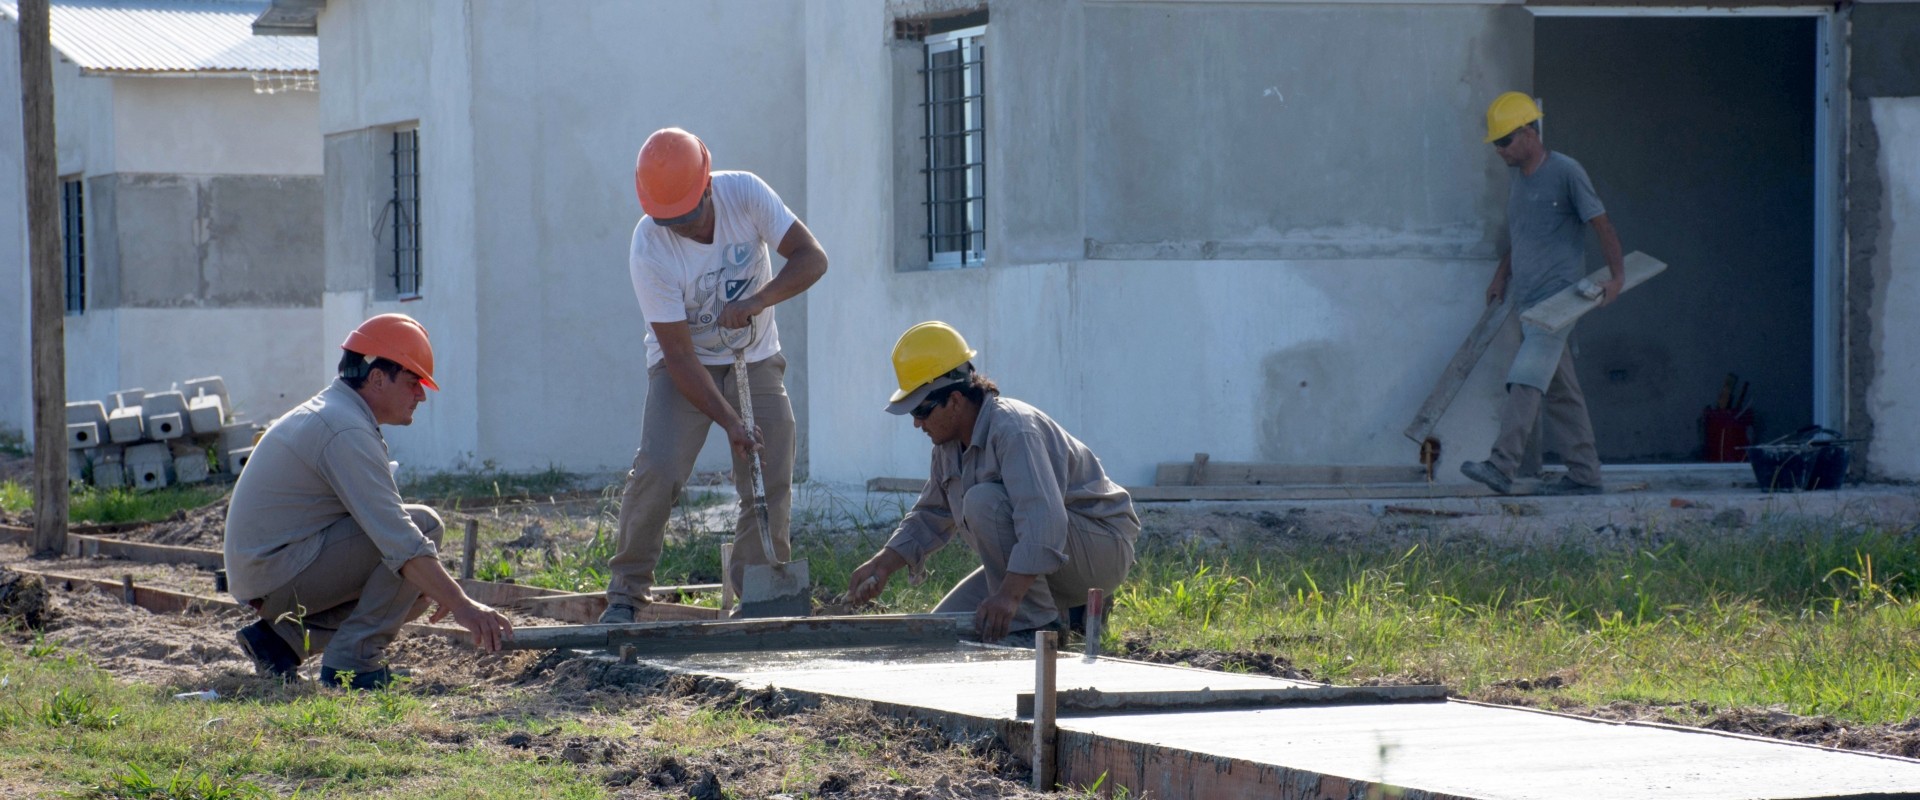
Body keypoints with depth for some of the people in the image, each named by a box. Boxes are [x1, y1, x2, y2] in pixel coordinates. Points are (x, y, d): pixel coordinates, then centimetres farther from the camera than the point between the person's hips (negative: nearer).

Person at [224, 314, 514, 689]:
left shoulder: (325, 413, 18)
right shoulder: (347, 432, -16)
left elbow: (379, 522, 24)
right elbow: (395, 537, -25)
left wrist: (437, 587, 17)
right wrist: (461, 605, -27)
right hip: (281, 570, -10)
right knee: (423, 525, -15)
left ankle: (283, 637, 11)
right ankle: (353, 658, -16)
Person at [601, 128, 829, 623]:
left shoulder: (744, 193, -20)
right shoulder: (649, 250, -27)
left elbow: (811, 258, -19)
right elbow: (679, 356, -25)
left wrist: (756, 301, -36)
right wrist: (730, 423, -33)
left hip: (755, 360, 3)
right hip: (687, 364, -3)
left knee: (770, 484, -6)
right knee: (657, 470, -21)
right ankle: (626, 591, -8)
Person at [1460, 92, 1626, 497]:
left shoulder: (1565, 172, -8)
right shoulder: (1518, 179, 16)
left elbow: (1601, 224, -6)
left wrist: (1617, 277, -9)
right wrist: (1501, 277, 19)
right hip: (1528, 299, 8)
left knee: (1526, 380, -18)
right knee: (1561, 390, 9)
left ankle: (1502, 466, -27)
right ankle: (1584, 474, 12)